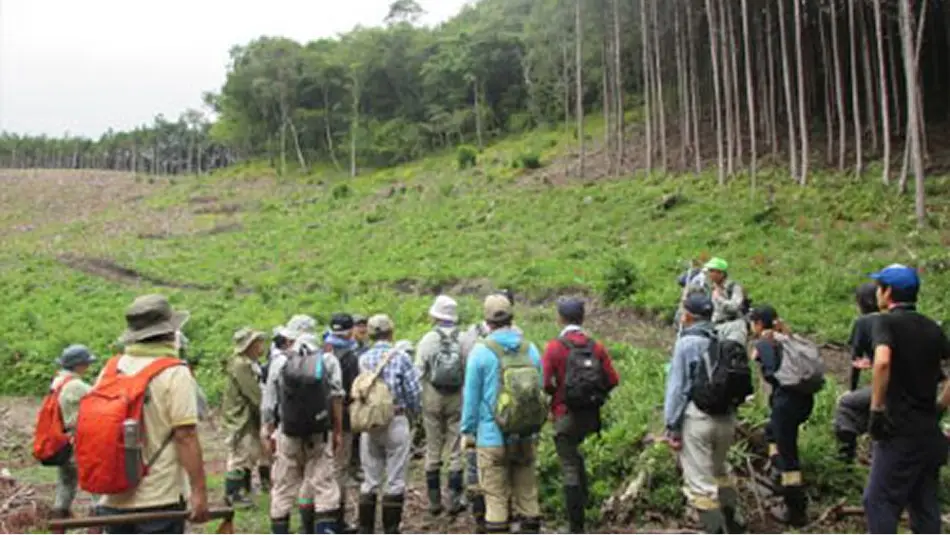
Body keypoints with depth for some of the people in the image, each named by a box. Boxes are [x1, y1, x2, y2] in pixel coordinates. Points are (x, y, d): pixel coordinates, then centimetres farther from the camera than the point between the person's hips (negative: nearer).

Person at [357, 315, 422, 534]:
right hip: (396, 422, -3)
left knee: (370, 481, 14)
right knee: (395, 481, 6)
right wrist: (415, 410, 10)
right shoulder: (400, 357, -9)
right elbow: (414, 391, -9)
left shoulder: (362, 359, 1)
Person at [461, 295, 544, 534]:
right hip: (527, 437, 4)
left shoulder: (481, 351, -9)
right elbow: (539, 391, 10)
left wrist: (467, 431, 5)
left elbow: (471, 396, -6)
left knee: (496, 498, 4)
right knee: (528, 494, 15)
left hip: (492, 437, -4)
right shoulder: (531, 349, 2)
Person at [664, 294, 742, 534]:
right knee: (720, 473, 27)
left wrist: (672, 426, -8)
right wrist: (733, 419, 16)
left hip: (697, 418, -7)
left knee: (700, 483, 1)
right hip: (726, 418, 7)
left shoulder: (687, 343, -10)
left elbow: (677, 387, -12)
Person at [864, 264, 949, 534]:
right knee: (924, 503, 15)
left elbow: (883, 361, -28)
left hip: (900, 431, -7)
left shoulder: (886, 322, -10)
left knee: (880, 500, -1)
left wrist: (876, 409, -21)